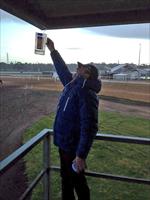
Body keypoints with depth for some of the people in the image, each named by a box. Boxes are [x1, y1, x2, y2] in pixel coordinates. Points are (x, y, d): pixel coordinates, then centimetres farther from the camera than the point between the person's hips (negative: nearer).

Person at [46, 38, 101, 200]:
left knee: (77, 182, 13)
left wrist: (81, 155, -29)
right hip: (64, 143, 9)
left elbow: (89, 127, -29)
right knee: (66, 178, 26)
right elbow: (62, 69, 20)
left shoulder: (87, 93, -24)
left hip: (74, 147, -9)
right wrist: (52, 50, 24)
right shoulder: (72, 85, 3)